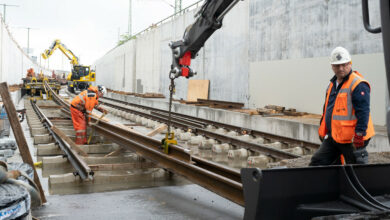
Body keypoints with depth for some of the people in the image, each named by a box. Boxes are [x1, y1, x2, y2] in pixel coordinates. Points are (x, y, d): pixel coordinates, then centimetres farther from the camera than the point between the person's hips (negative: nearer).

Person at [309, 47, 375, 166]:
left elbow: (363, 113, -20)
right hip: (333, 137, 8)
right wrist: (322, 131, 24)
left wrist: (359, 135, -24)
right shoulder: (332, 84, 14)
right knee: (316, 163, 8)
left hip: (352, 139, -8)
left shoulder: (358, 85, -14)